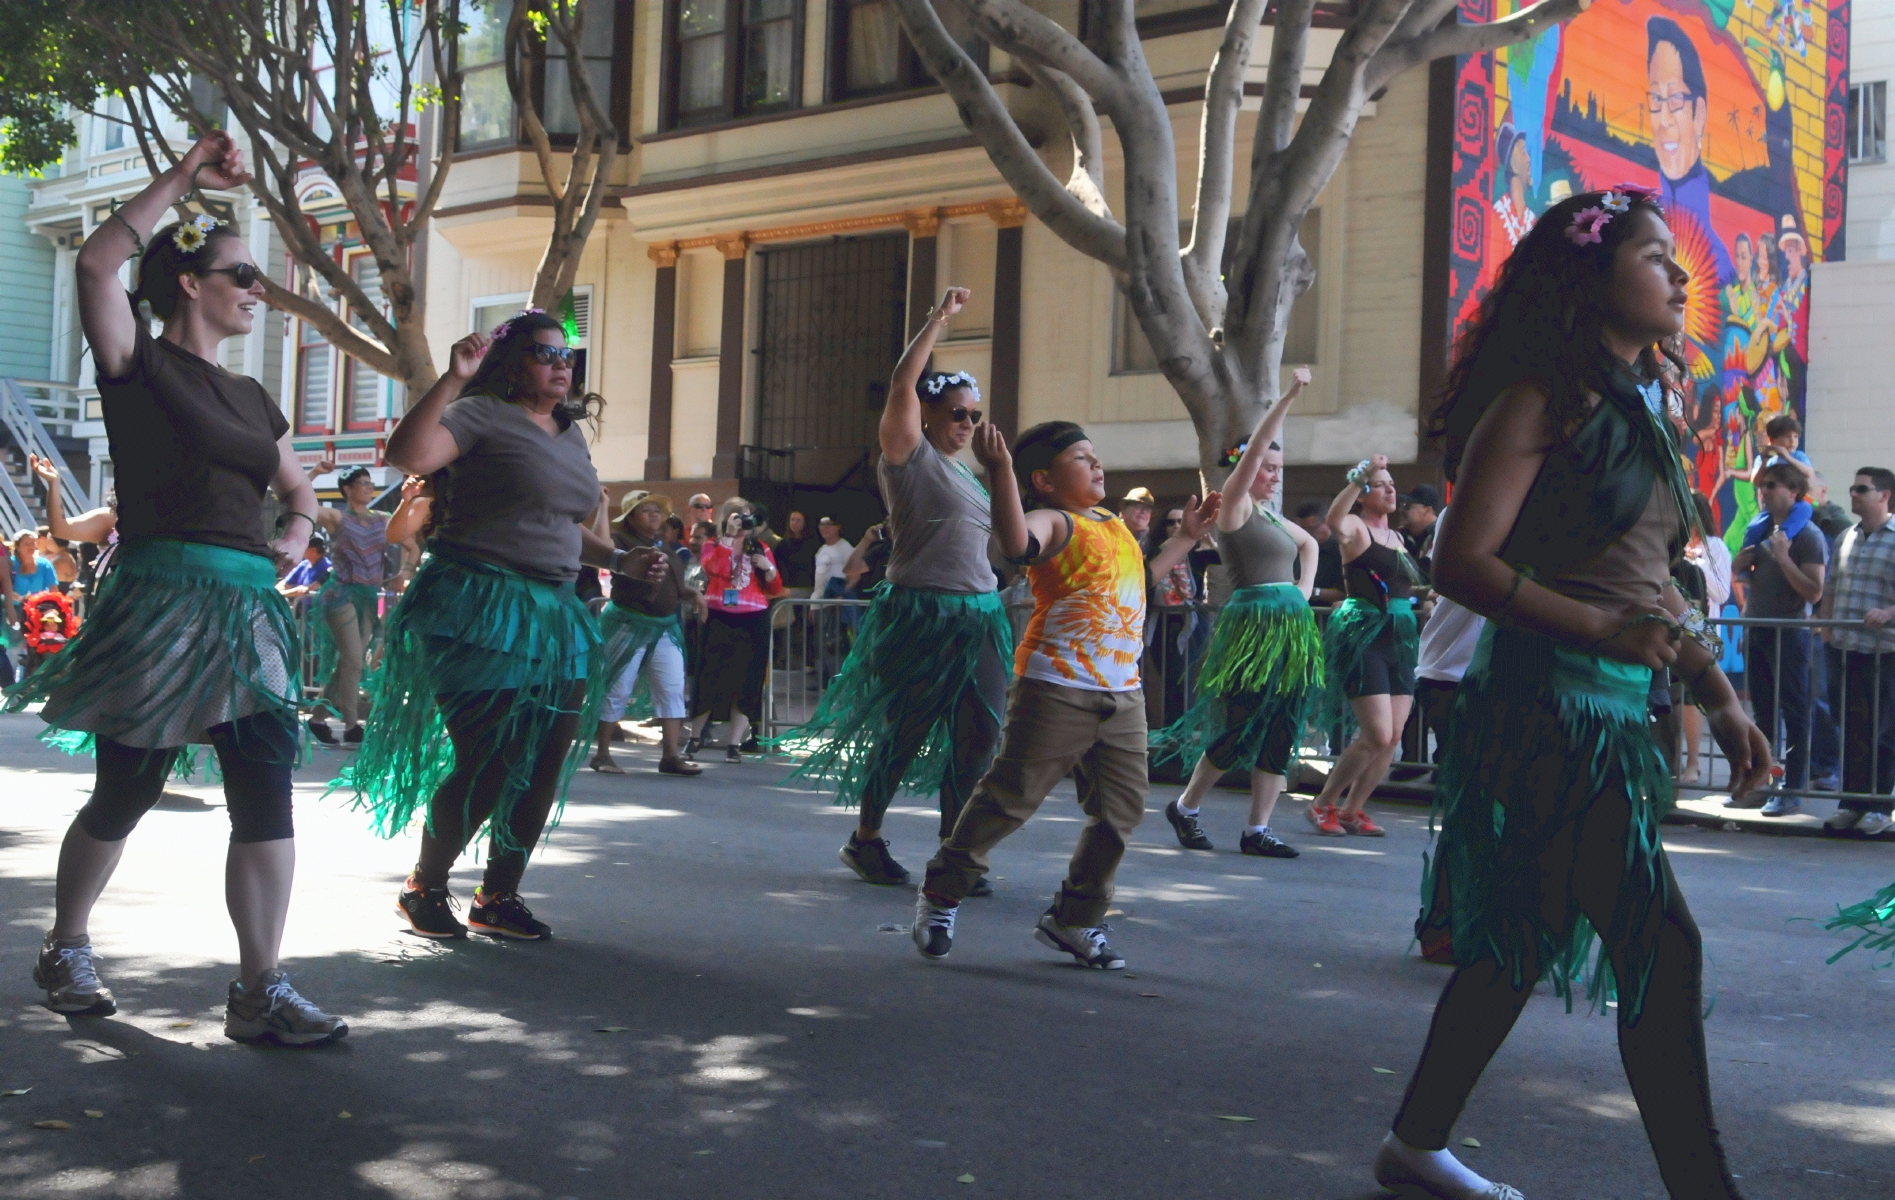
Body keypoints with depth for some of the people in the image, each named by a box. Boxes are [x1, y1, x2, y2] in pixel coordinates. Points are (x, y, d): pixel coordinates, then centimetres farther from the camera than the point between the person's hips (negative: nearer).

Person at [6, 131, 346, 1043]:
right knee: (124, 796, 4)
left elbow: (296, 490, 30)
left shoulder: (251, 399, 19)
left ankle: (259, 989, -1)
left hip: (247, 610, 6)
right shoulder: (140, 367, -1)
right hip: (161, 600, -6)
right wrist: (181, 180, -16)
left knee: (266, 795, -4)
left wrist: (295, 534, 8)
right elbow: (96, 263, -19)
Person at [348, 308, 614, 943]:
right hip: (481, 610, -8)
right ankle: (423, 887, 15)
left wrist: (617, 558, 14)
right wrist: (453, 379, -26)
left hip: (554, 616, 8)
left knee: (545, 767, 7)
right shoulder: (482, 416, -6)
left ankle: (498, 896, 21)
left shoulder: (571, 435, 18)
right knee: (487, 765, -7)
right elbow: (407, 454, -24)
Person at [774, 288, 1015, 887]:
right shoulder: (908, 454, -3)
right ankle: (865, 839, 16)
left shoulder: (963, 473, 19)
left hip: (979, 615, 7)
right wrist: (939, 318, -14)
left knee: (978, 737, 2)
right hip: (919, 613, -7)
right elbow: (902, 385, -17)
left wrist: (998, 468, 13)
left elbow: (1003, 535, 23)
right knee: (905, 732, 0)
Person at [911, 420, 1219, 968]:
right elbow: (1018, 544, -32)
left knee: (1121, 808, 6)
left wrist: (1187, 537, 37)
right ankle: (941, 894, 14)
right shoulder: (1054, 522, -8)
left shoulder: (1115, 526, 19)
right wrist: (1001, 471, -38)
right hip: (1057, 688, -8)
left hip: (1122, 693, 8)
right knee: (1010, 796, -3)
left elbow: (1139, 582, 35)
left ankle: (1073, 919, 18)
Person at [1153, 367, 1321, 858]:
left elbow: (1309, 544, 35)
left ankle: (1257, 830, 7)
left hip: (1292, 626, 8)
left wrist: (1304, 589, 20)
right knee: (1239, 726, -6)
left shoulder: (1271, 516, 18)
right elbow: (1254, 448, -15)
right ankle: (1184, 807, 14)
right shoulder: (1234, 505, -3)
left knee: (1279, 731, 4)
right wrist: (1288, 398, -18)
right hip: (1253, 621, -8)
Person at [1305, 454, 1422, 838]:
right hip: (1364, 636, -8)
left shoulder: (1398, 538, 18)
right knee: (1377, 735, -12)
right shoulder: (1356, 528, -6)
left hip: (1400, 637, 8)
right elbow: (1334, 520, -31)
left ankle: (1352, 810, 16)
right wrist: (1361, 475, -37)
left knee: (1393, 738, 3)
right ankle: (1323, 805, 5)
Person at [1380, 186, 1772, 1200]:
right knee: (1661, 952, -11)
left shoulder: (1636, 413, 18)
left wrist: (1718, 696, 15)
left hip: (1609, 716, 9)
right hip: (1546, 708, -9)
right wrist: (1603, 630, -25)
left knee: (1523, 944, 15)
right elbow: (1463, 562, -16)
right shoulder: (1544, 401, -9)